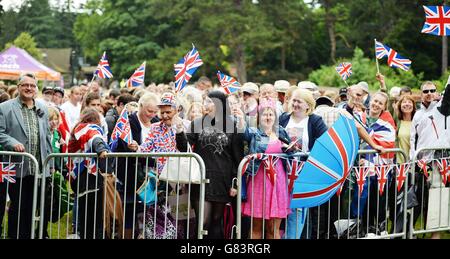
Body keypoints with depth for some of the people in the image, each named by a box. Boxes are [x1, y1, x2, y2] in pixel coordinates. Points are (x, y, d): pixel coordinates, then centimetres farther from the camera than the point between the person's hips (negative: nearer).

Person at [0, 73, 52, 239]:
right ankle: (14, 236, 9)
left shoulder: (42, 109, 14)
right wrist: (13, 143, -22)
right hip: (17, 167, -4)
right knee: (17, 206, -1)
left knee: (31, 206, 9)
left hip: (38, 168, 4)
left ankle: (26, 236, 17)